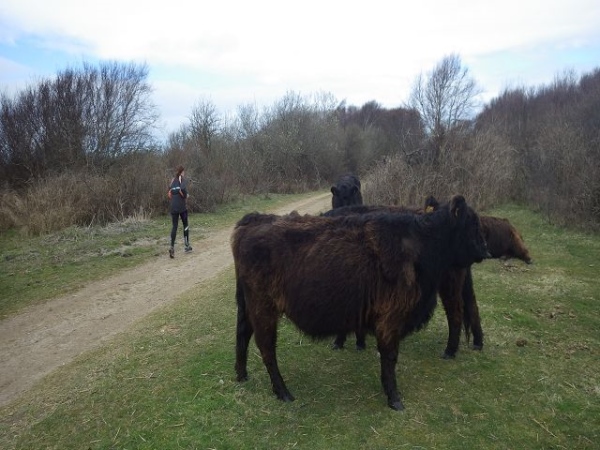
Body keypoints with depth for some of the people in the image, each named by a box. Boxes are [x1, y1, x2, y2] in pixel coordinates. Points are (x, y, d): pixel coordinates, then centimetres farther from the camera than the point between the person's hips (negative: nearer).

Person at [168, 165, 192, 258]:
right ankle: (187, 245, 18)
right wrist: (185, 196, -4)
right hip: (182, 206, -4)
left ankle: (172, 246, -15)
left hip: (173, 207, 4)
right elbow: (183, 189, -21)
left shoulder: (173, 181, 14)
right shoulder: (183, 179, -2)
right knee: (185, 225, 12)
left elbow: (169, 193, 9)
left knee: (174, 226, 1)